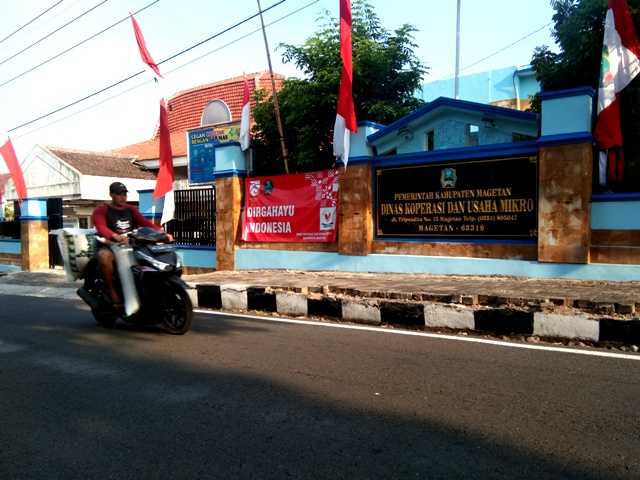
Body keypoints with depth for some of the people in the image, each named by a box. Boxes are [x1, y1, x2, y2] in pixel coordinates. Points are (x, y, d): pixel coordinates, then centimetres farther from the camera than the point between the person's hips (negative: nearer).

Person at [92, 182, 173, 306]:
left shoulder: (131, 209, 15)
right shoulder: (101, 210, 0)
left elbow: (145, 223, -1)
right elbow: (101, 228, -21)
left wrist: (162, 232, -21)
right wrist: (116, 236, -44)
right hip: (110, 247, -5)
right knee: (104, 256, -39)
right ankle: (112, 291, -20)